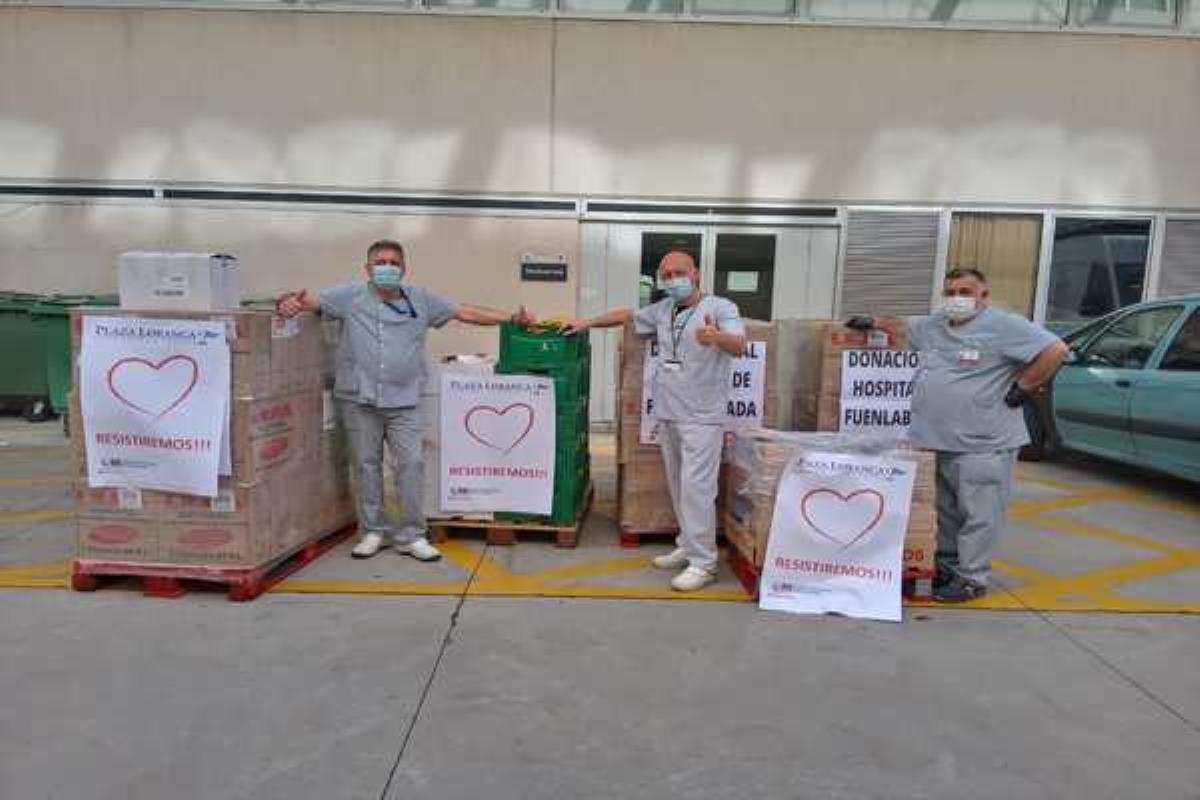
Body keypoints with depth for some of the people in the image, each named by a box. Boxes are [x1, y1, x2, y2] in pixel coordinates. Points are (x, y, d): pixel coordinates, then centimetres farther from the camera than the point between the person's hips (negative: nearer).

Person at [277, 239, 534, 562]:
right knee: (367, 465, 9)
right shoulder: (351, 297, 3)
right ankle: (374, 531, 24)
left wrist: (512, 318, 1)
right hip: (359, 399, 0)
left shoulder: (421, 300, 8)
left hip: (404, 402, 1)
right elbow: (311, 301, -2)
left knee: (412, 463, -3)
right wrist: (290, 302, -26)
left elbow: (465, 312, 7)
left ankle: (411, 535, 9)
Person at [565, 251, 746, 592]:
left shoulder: (721, 307, -9)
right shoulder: (662, 310, 10)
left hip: (702, 418, -7)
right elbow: (628, 314, 26)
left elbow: (740, 345, -25)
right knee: (678, 487, 14)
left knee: (696, 488, -9)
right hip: (667, 415, 7)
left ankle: (703, 563, -1)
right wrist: (588, 323, 24)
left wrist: (717, 337, -46)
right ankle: (688, 546, 27)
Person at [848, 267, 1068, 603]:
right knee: (945, 511, 17)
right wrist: (874, 324, 32)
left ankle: (972, 578, 8)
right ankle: (945, 565, 29)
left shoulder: (1003, 326, -8)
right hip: (938, 440, 8)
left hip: (984, 444, -7)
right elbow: (906, 328, 35)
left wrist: (1022, 387, -10)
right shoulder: (933, 324, 14)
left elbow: (1055, 350, -12)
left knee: (978, 514, -1)